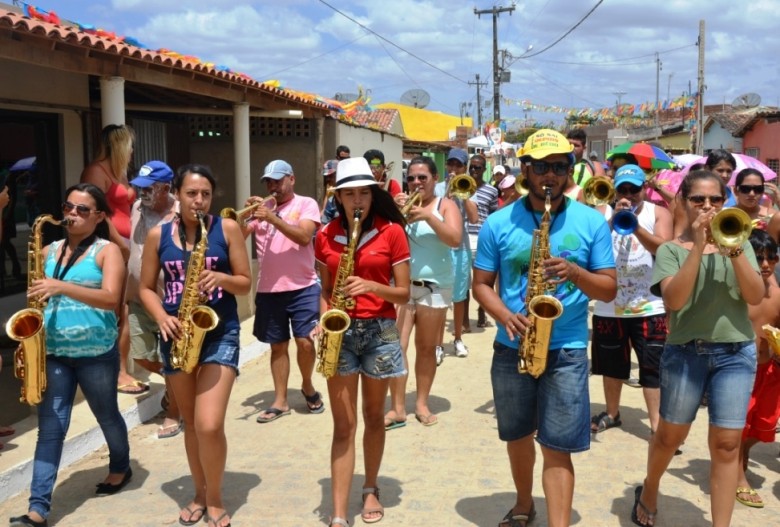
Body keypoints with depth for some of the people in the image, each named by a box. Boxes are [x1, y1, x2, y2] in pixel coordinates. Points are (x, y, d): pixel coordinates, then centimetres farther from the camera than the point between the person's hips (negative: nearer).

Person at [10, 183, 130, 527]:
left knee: (107, 416, 16)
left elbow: (111, 298, -19)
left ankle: (121, 469, 41)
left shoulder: (107, 251, -5)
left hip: (95, 353, -3)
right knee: (50, 427, -1)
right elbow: (40, 298, 17)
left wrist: (61, 287, -29)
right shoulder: (49, 252, 10)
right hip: (53, 352, 4)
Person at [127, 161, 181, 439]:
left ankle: (173, 414, 19)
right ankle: (174, 385, 40)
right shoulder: (137, 207, 5)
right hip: (138, 298, 7)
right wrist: (127, 290, 16)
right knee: (141, 356, 12)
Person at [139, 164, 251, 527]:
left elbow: (245, 283, 1)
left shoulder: (227, 228, -2)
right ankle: (200, 493, 33)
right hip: (177, 335, 3)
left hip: (220, 333, -2)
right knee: (190, 423, 14)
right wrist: (162, 318, -11)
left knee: (209, 425, -12)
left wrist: (220, 278, -19)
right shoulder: (158, 235, 3)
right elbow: (146, 287, 7)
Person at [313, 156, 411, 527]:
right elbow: (325, 290, 11)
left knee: (373, 417, 14)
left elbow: (403, 293, -4)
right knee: (344, 425, 1)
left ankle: (371, 490, 36)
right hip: (340, 332, 1)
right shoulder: (325, 236, 3)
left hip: (379, 331, -1)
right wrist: (323, 320, -7)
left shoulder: (392, 231, -4)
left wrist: (370, 286, -21)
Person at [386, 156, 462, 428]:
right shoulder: (399, 203, 10)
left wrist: (428, 216, -22)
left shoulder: (445, 205, 2)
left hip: (434, 287, -1)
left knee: (427, 348, 9)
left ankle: (422, 403, 21)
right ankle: (397, 408, 1)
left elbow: (455, 239, -13)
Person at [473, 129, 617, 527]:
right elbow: (481, 284, 2)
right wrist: (505, 316, -17)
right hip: (512, 347, 2)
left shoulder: (592, 222, -2)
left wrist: (574, 272, -21)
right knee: (517, 434, 19)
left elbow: (608, 289, -1)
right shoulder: (498, 223, -1)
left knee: (557, 446, -4)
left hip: (567, 349, -2)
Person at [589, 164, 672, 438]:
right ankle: (612, 413, 35)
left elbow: (664, 248, -16)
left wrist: (636, 226, -30)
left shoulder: (658, 213, -1)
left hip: (650, 306, -2)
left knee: (653, 367, -2)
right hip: (609, 305, 2)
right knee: (611, 364, 17)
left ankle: (657, 424, 5)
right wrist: (612, 220, -26)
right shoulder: (602, 213, 0)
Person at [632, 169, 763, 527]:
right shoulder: (671, 250, 0)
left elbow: (755, 297, -6)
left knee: (726, 443, 0)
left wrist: (734, 250, -17)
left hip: (736, 353, 2)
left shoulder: (739, 244, 8)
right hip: (685, 352, -1)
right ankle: (648, 491, 39)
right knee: (670, 435, 11)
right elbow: (673, 300, -17)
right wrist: (698, 246, -20)